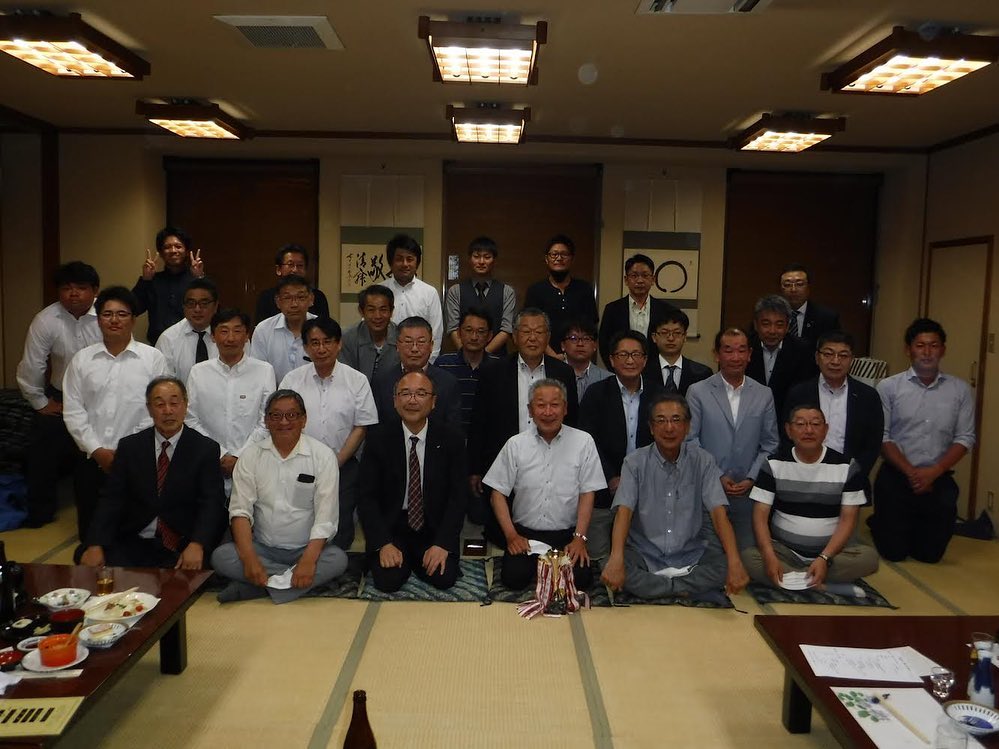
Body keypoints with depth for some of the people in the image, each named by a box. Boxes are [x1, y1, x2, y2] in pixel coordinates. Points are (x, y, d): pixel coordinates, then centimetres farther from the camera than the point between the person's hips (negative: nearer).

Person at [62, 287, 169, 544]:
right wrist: (97, 450, -6)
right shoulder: (82, 359, 6)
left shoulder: (153, 358, -1)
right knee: (90, 535, 11)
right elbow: (73, 411, 4)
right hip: (92, 461, 2)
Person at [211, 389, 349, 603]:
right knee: (221, 557, -24)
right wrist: (249, 558, -21)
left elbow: (325, 516, -10)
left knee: (338, 559, -30)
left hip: (307, 549, -1)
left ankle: (248, 589, -24)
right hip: (262, 548, 1)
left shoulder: (323, 455, -5)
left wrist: (308, 560, -24)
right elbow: (240, 510, -5)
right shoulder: (251, 455, 2)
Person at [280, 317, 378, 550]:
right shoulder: (292, 380, 5)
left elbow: (361, 428, 0)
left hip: (343, 467, -1)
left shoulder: (357, 381, 1)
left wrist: (336, 463, -7)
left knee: (339, 534, -3)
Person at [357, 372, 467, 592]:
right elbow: (367, 497, -5)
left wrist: (443, 543, -17)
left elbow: (457, 496, -5)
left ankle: (419, 560, 13)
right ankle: (403, 558, 13)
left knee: (444, 578, -20)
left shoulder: (451, 439, -3)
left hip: (434, 529, 1)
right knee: (388, 580, -22)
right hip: (390, 526, 0)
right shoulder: (379, 439, -3)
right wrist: (383, 544, -17)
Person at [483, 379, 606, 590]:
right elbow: (498, 494, 2)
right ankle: (536, 565, 14)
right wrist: (511, 535, -8)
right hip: (524, 533, 1)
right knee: (513, 578, -21)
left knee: (581, 579, -21)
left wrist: (579, 538, -10)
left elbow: (587, 494, -2)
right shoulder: (515, 444, 1)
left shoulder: (583, 442, -2)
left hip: (567, 535, 0)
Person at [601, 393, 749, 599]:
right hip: (645, 554, -1)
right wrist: (616, 559, -34)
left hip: (690, 554, 1)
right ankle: (686, 590, -15)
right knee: (610, 570, -30)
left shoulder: (702, 461, -2)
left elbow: (718, 513, -10)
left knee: (724, 566, -27)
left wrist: (735, 562, -26)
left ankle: (653, 588, -14)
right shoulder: (635, 462, -5)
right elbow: (623, 512, -16)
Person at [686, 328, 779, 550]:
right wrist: (716, 477, -8)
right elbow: (690, 441, -3)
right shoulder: (697, 392, -1)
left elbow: (769, 444, 8)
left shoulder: (764, 394, 7)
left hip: (749, 492, 2)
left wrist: (751, 479, -5)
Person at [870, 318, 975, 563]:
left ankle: (916, 527, 39)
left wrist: (933, 472, -13)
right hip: (896, 478, -2)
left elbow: (965, 439, -1)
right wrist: (911, 473, -14)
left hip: (939, 481, 2)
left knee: (930, 554, 7)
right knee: (894, 552, 1)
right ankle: (880, 524, 34)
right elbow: (882, 437, -7)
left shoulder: (960, 390, 2)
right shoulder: (888, 387, -5)